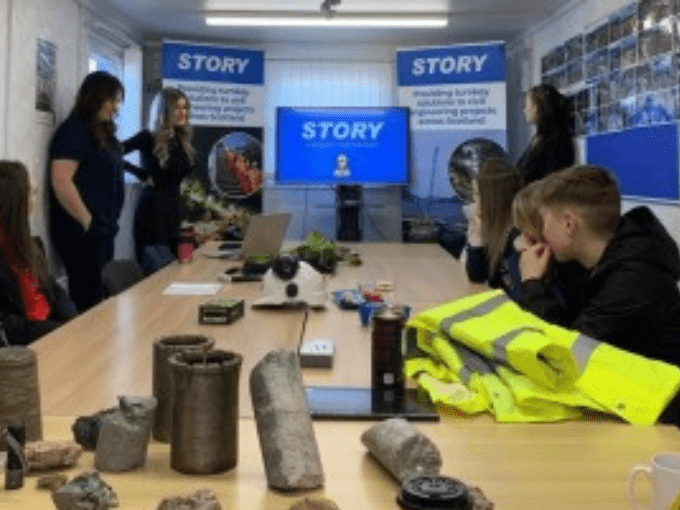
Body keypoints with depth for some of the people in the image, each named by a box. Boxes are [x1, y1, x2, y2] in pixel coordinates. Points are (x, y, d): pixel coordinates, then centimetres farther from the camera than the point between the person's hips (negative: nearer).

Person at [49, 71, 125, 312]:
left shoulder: (101, 132, 17)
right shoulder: (74, 130, -11)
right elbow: (61, 182, -20)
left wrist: (106, 223, 14)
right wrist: (86, 222, -15)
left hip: (102, 230, 9)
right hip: (82, 233, -9)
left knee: (101, 296, 12)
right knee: (87, 300, -5)